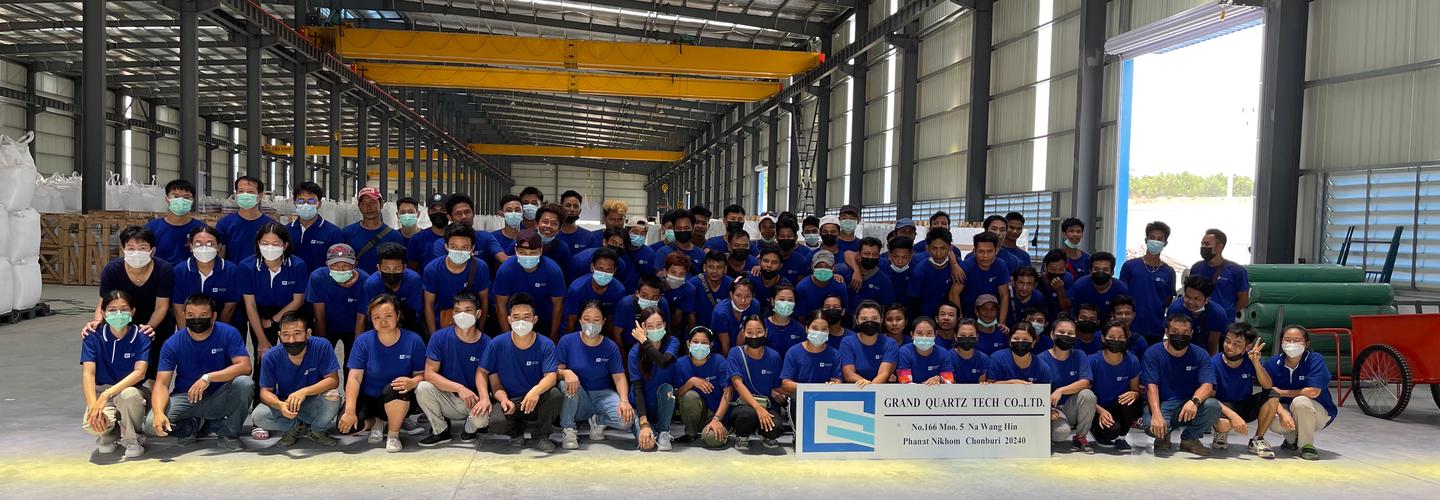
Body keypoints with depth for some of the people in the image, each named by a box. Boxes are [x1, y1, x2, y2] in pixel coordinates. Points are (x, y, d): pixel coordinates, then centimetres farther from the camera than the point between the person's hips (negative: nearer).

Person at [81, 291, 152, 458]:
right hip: (101, 392, 1)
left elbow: (140, 372, -22)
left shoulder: (141, 337, -9)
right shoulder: (93, 336, -6)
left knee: (128, 395, -39)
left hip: (131, 390, -1)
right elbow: (88, 373, -15)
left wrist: (107, 394, -35)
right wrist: (93, 406, -30)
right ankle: (110, 433, 7)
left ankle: (133, 439, -9)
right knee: (92, 425, -33)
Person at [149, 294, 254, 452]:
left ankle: (229, 434, -9)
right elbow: (162, 383, -13)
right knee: (154, 424, -26)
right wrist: (158, 412, -33)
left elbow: (244, 366, -22)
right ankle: (188, 427, 11)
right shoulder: (172, 344, -9)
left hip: (219, 398, -1)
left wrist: (208, 377, -34)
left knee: (244, 383, -31)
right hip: (185, 397, 1)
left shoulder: (229, 334, -12)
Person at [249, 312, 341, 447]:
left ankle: (317, 430, -2)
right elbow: (265, 391, -9)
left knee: (332, 396, -33)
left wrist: (304, 392, -36)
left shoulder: (322, 346, -19)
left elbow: (333, 380, -21)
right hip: (285, 403, 2)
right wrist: (280, 405, -32)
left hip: (314, 405, -2)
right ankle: (298, 427, 2)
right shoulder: (271, 356, -13)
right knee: (258, 416, -26)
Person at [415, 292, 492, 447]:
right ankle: (441, 430, -2)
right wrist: (460, 388, -27)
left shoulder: (486, 343, -10)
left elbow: (481, 374, -18)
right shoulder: (439, 337, -9)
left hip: (473, 400, -1)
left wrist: (485, 398, -41)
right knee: (422, 388, -27)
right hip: (446, 398, 2)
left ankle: (470, 430, 6)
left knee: (482, 415, -34)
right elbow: (429, 374, -14)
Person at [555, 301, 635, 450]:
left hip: (602, 394, 1)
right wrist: (566, 372, -32)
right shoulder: (567, 341, -5)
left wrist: (624, 401, -23)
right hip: (576, 400, -1)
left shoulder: (610, 347, -2)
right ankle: (568, 430, -12)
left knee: (627, 418, -27)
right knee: (567, 383, -36)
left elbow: (619, 377, -5)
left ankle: (597, 421, 8)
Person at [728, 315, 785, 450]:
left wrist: (777, 394, -16)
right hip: (741, 404, -1)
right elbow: (737, 383, -14)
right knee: (748, 414, -38)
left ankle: (766, 436, 9)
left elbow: (777, 388, 9)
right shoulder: (735, 353, -4)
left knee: (775, 429, -31)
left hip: (767, 406, 2)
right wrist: (758, 407, -26)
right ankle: (742, 436, -1)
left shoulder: (773, 356, 3)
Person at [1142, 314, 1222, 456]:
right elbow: (1152, 387, -14)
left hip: (1190, 405, 2)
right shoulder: (1153, 353, -5)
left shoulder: (1200, 354, 0)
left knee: (1213, 406, -29)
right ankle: (1163, 437, 8)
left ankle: (1189, 439, 1)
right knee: (1152, 426, -35)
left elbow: (1207, 385, -13)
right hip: (1161, 404, -2)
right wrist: (1156, 415, -32)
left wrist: (1195, 401, -37)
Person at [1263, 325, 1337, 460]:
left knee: (1300, 401, -35)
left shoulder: (1315, 360, -16)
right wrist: (1283, 413, -30)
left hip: (1319, 414, -2)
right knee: (1273, 422, -31)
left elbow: (1313, 392, -26)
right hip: (1285, 409, 3)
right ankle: (1292, 438, 8)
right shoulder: (1272, 363, -8)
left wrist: (1281, 392, -15)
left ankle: (1306, 444, -11)